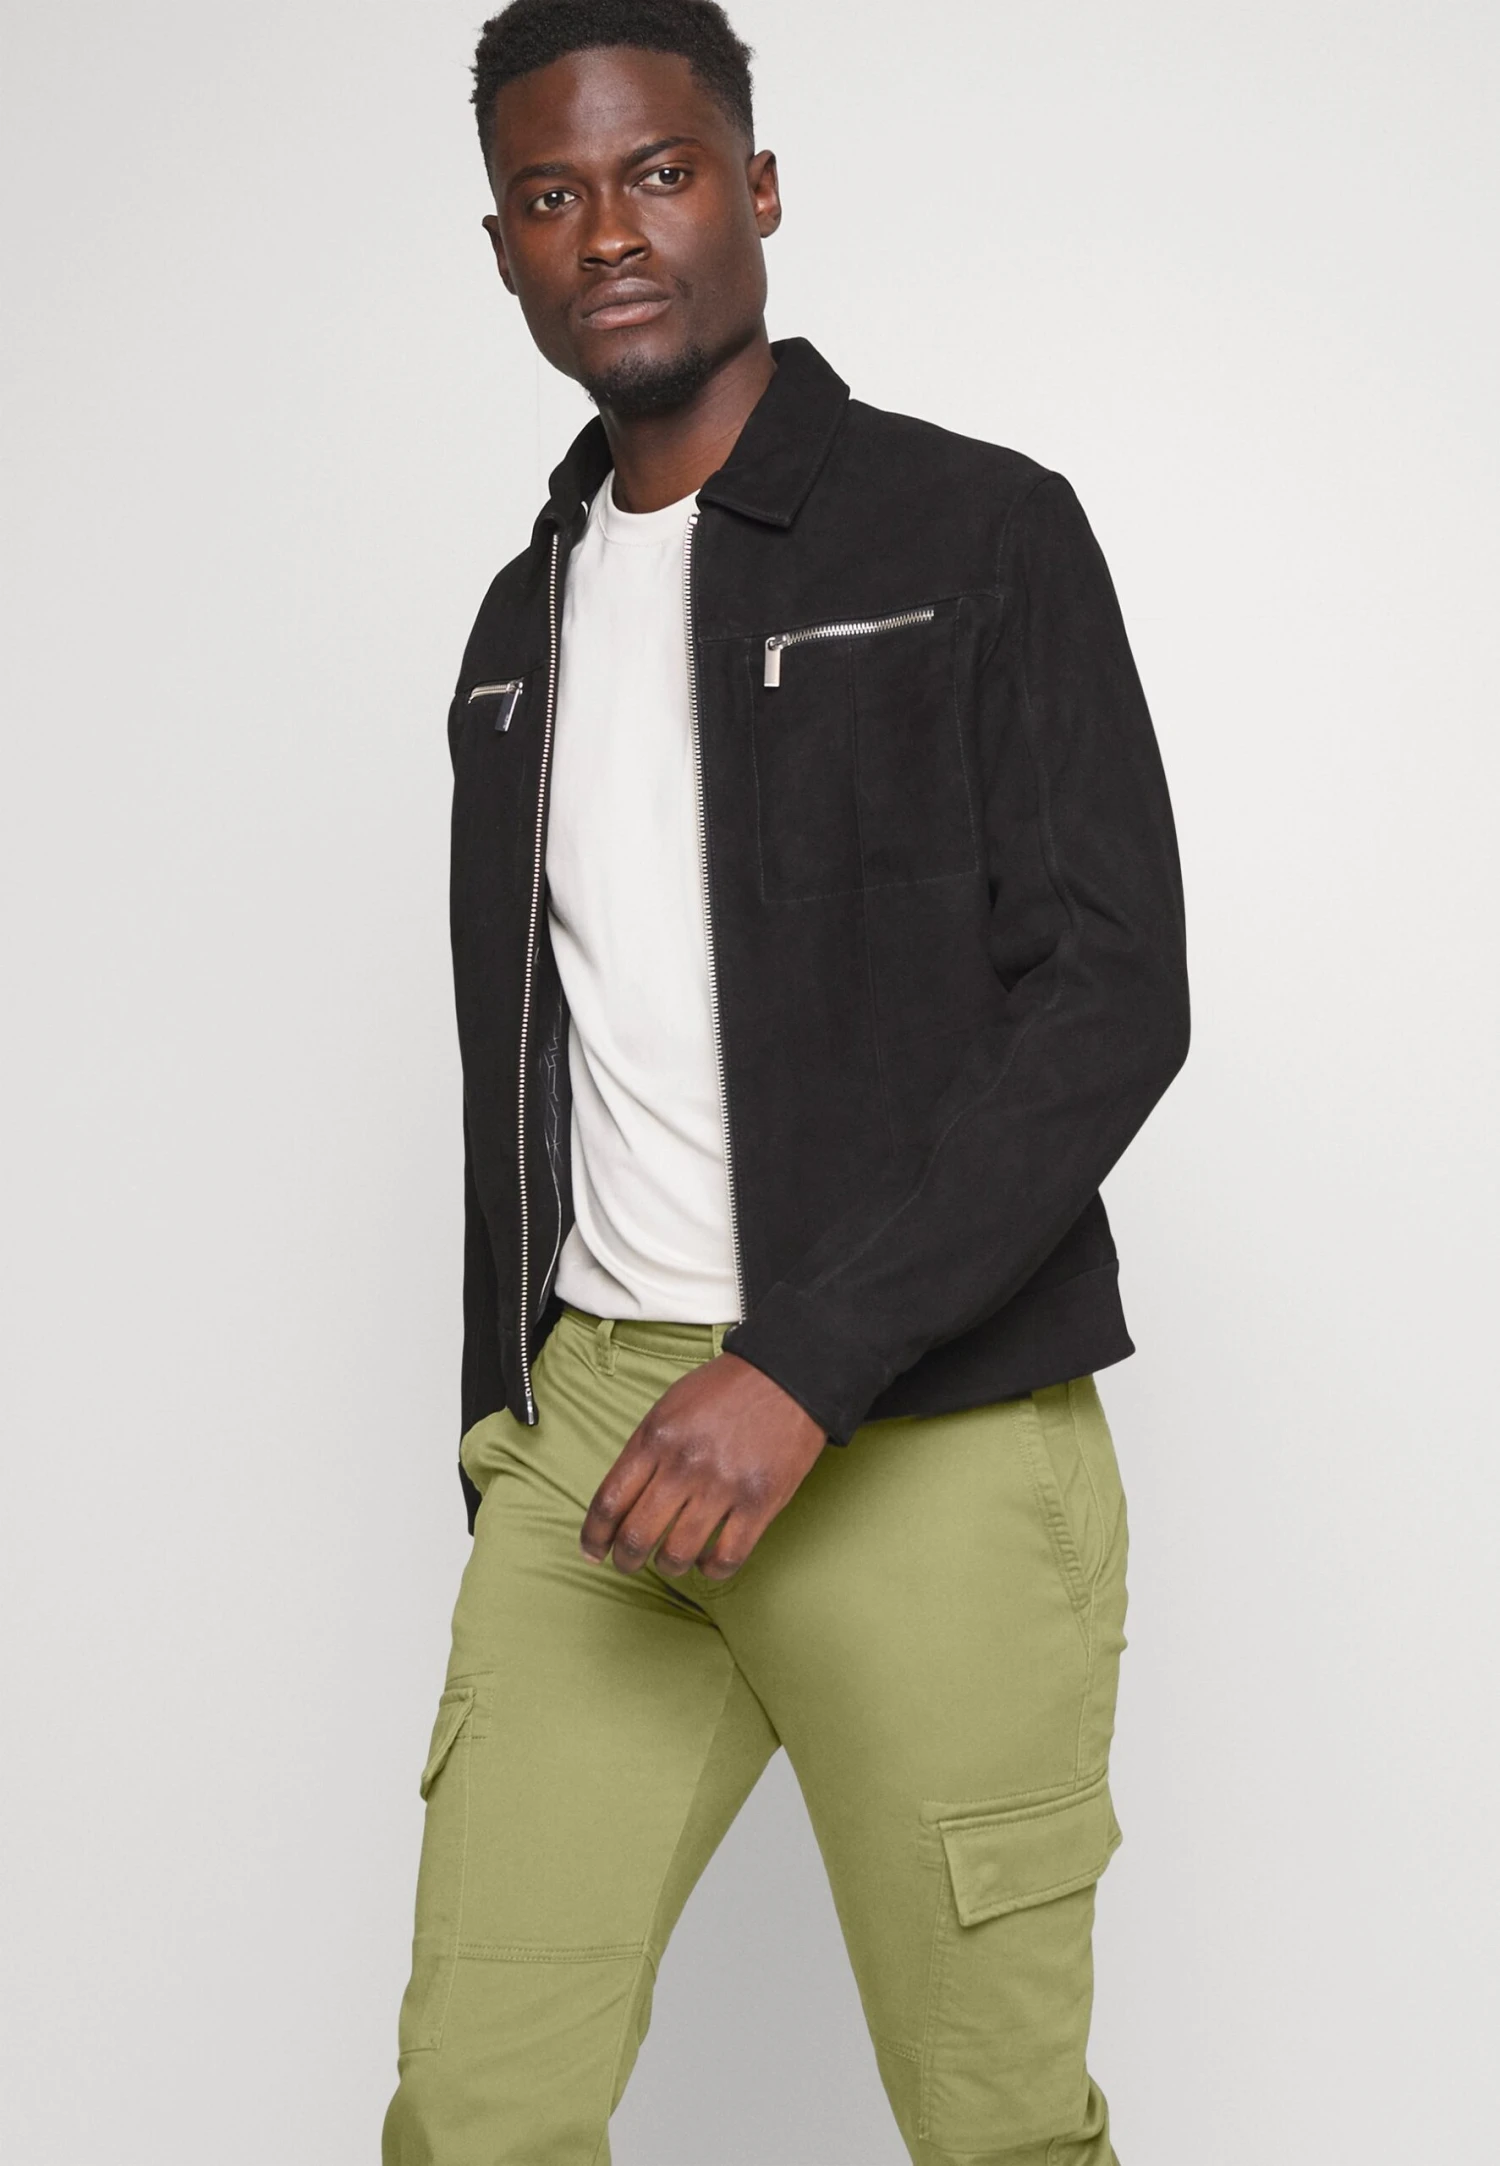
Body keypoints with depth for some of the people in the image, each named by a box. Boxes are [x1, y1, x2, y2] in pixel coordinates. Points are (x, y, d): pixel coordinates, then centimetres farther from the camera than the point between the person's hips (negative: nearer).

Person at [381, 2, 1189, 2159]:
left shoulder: (981, 537, -4)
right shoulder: (524, 624, 15)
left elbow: (1112, 999, -14)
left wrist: (803, 1371, -22)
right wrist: (502, 1444, 18)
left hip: (924, 1445, -5)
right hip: (597, 1422, 5)